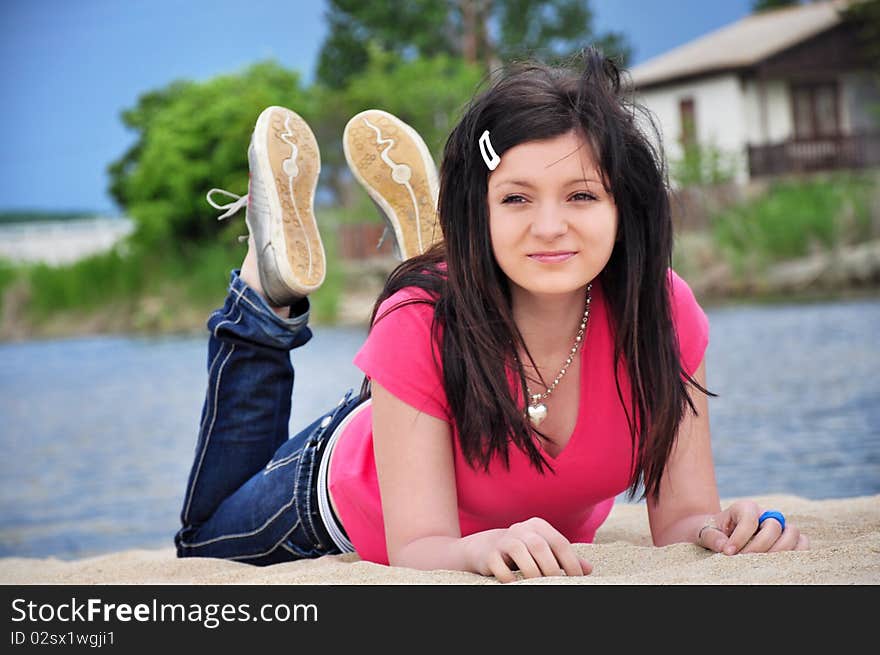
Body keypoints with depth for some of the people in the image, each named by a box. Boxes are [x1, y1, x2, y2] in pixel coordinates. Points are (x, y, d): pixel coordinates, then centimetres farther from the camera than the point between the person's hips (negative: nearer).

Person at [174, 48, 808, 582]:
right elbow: (418, 547, -39)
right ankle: (271, 289, 23)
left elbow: (681, 518, -29)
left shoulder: (663, 312, -33)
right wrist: (485, 549, -61)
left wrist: (718, 527, -51)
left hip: (544, 534, 2)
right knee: (208, 543, 27)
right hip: (346, 504, -2)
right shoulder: (425, 326, -40)